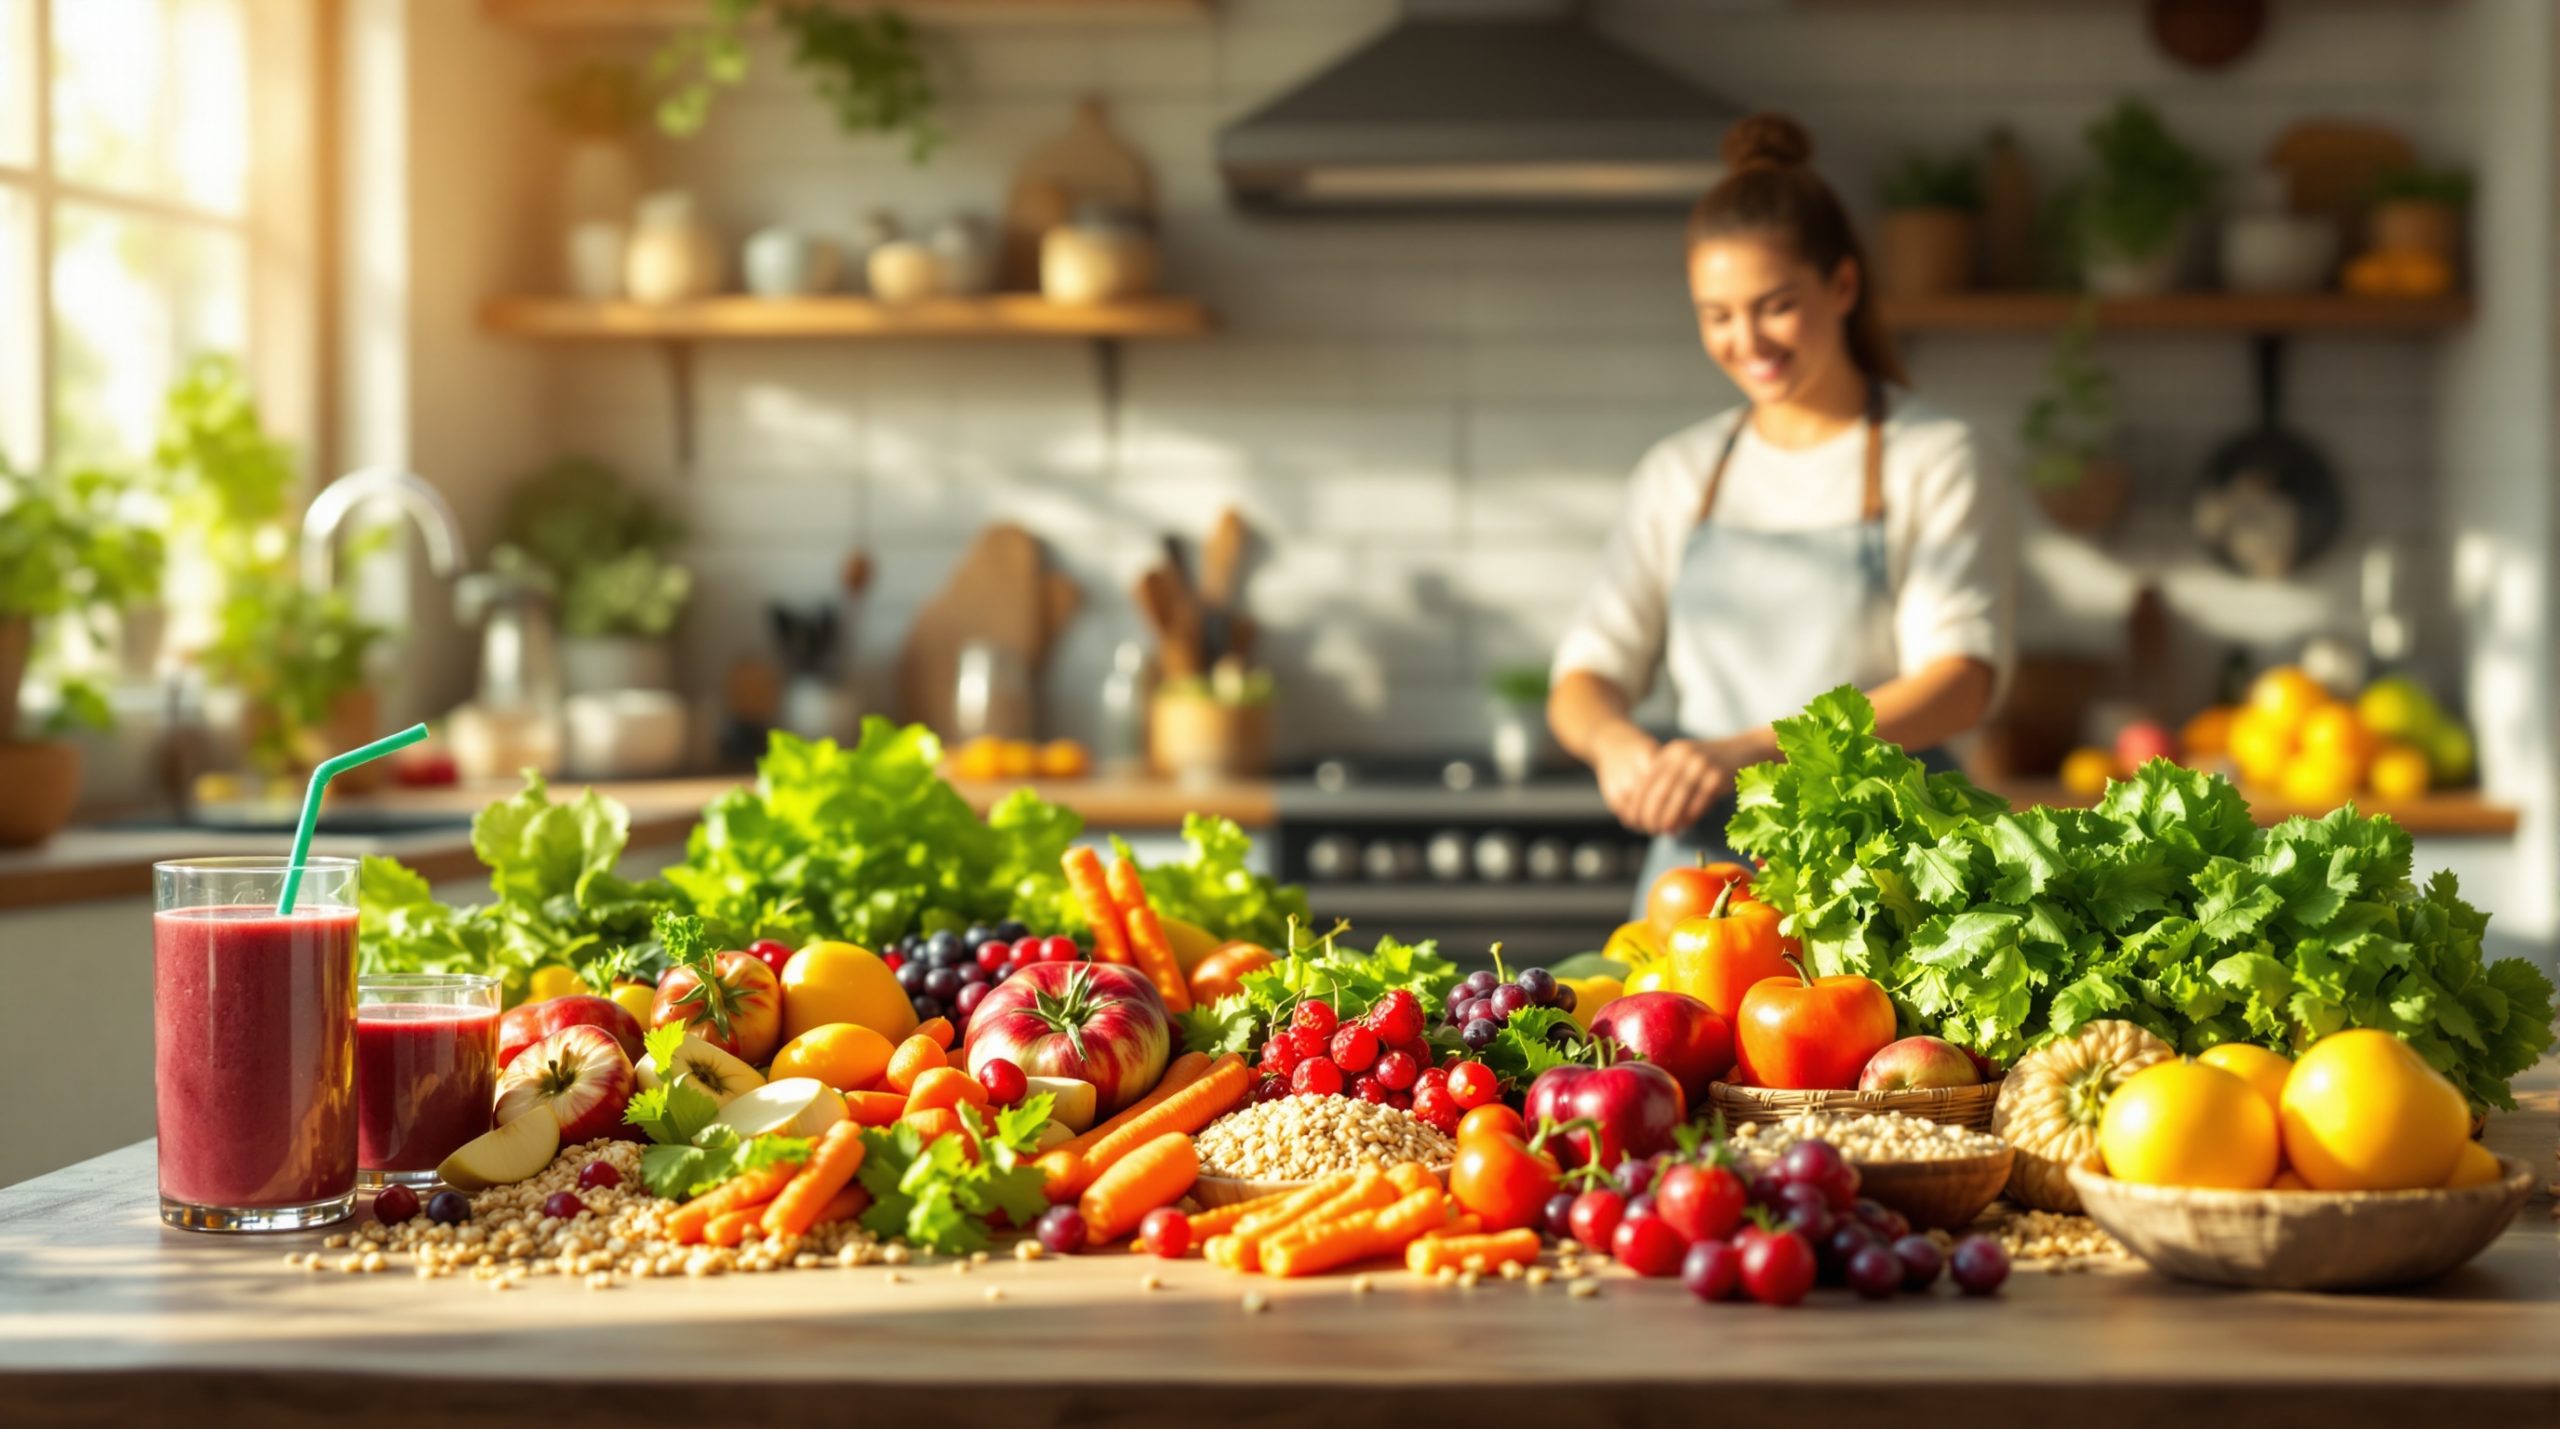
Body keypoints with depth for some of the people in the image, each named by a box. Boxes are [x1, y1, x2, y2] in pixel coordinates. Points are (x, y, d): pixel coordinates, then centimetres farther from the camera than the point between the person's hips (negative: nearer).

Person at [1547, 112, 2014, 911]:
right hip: (1703, 863, 3)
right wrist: (1612, 738, -14)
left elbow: (1962, 680, -10)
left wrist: (1751, 751, -23)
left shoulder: (1932, 461, 2)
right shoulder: (1680, 476, 14)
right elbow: (1586, 673, 11)